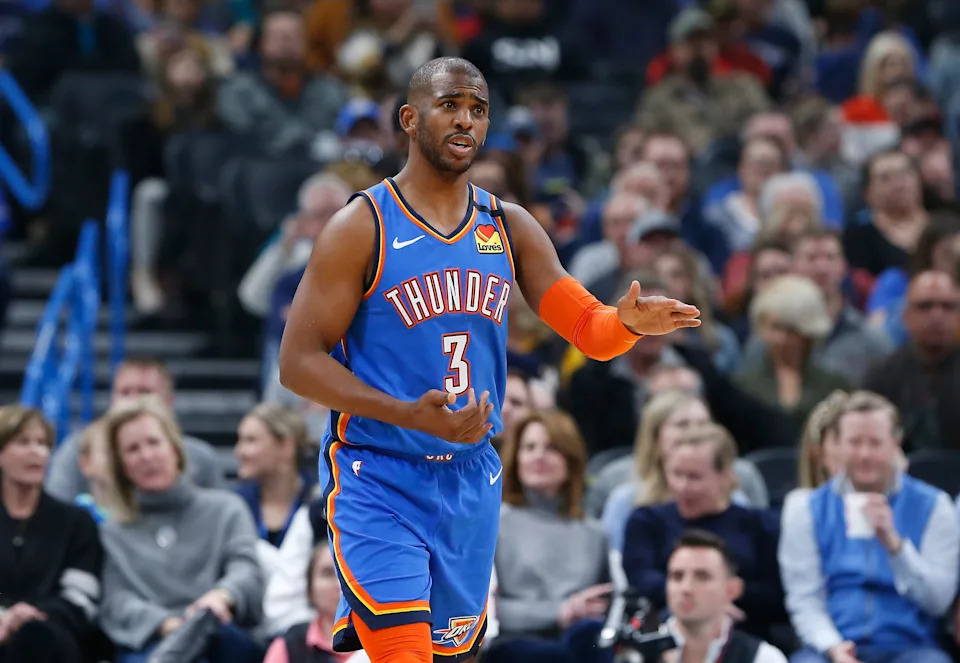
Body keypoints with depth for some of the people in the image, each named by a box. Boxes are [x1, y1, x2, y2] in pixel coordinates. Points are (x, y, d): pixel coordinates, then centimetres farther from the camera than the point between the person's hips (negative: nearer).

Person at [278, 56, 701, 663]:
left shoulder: (510, 228, 6)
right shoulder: (362, 227, -9)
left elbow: (589, 329, 2)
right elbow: (298, 362, -12)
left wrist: (628, 323, -23)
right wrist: (411, 415, -25)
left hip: (472, 480, 5)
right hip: (378, 481, -5)